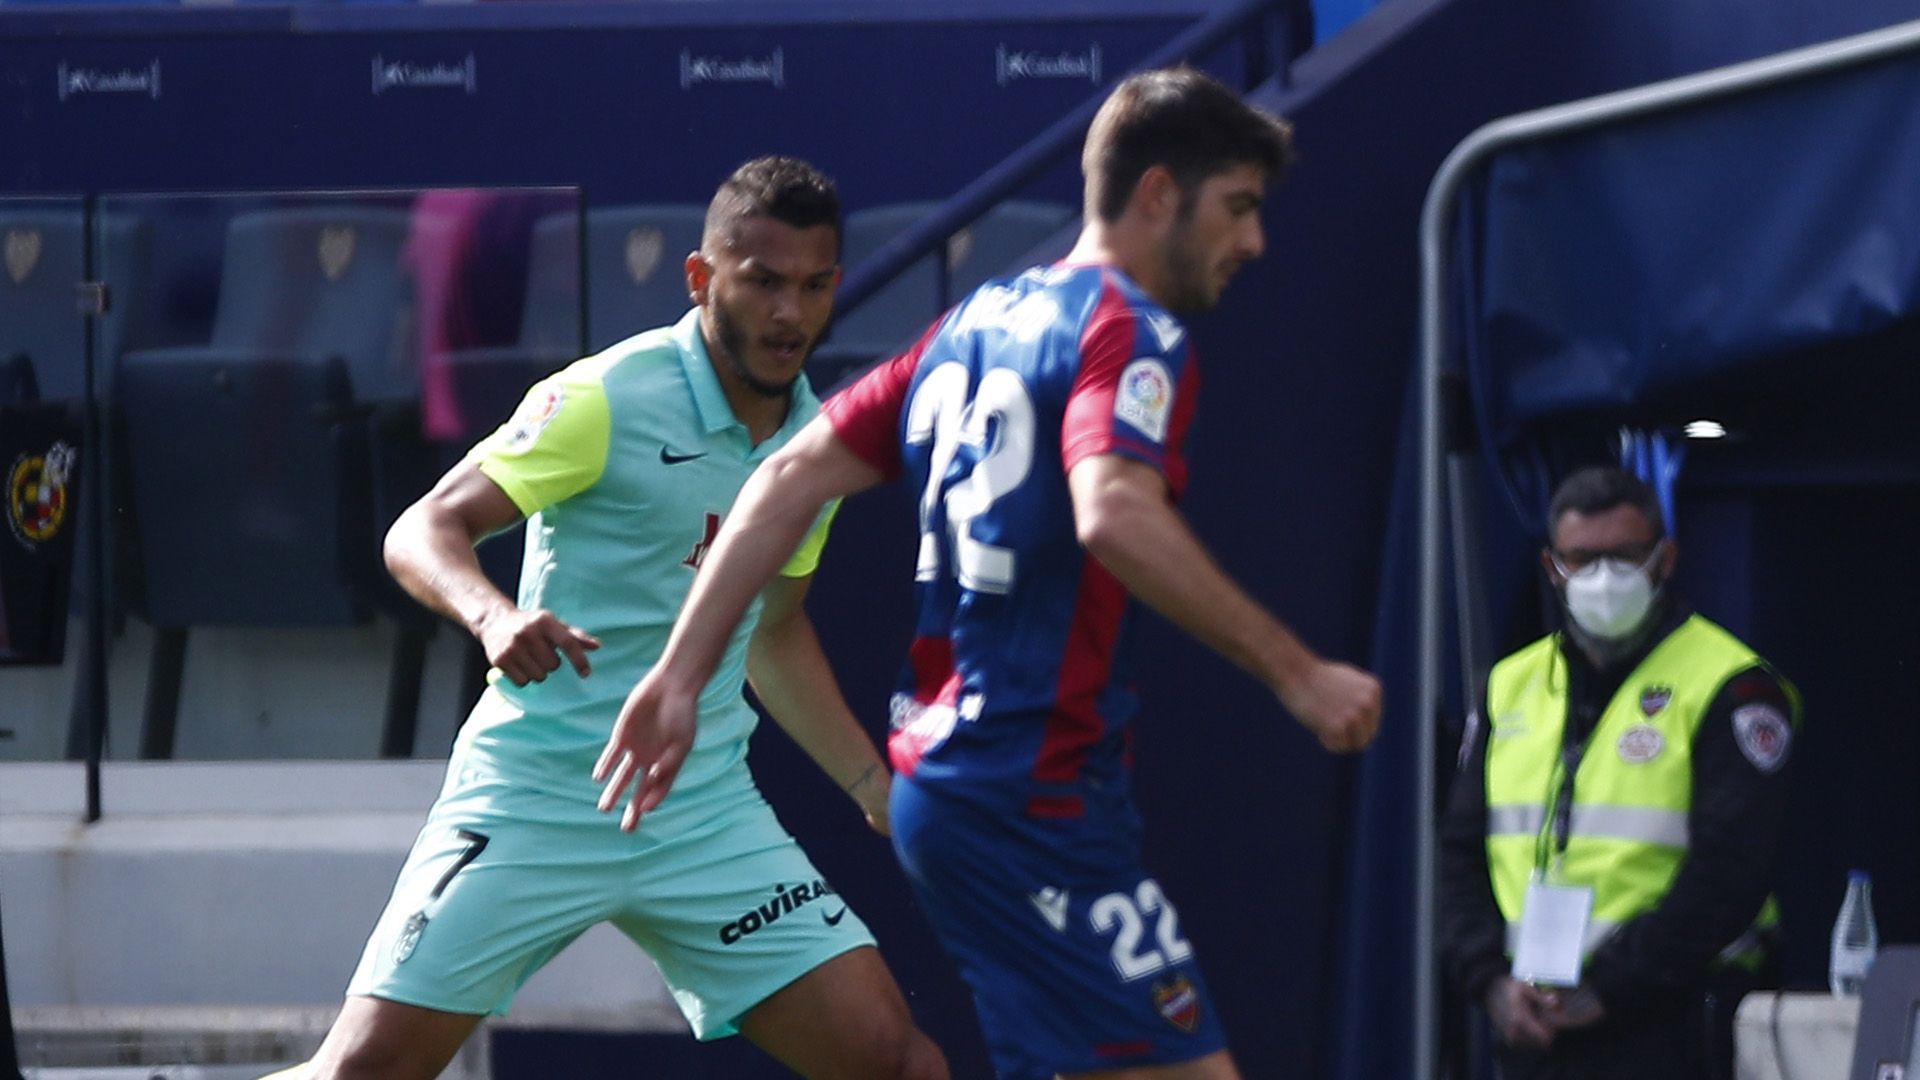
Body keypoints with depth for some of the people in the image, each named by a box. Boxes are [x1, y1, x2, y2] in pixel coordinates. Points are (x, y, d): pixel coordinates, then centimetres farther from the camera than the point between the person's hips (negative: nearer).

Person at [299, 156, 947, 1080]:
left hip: (708, 815, 5)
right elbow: (423, 531, -12)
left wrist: (875, 788, 19)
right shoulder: (608, 400, -10)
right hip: (532, 796, -5)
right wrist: (493, 616, -32)